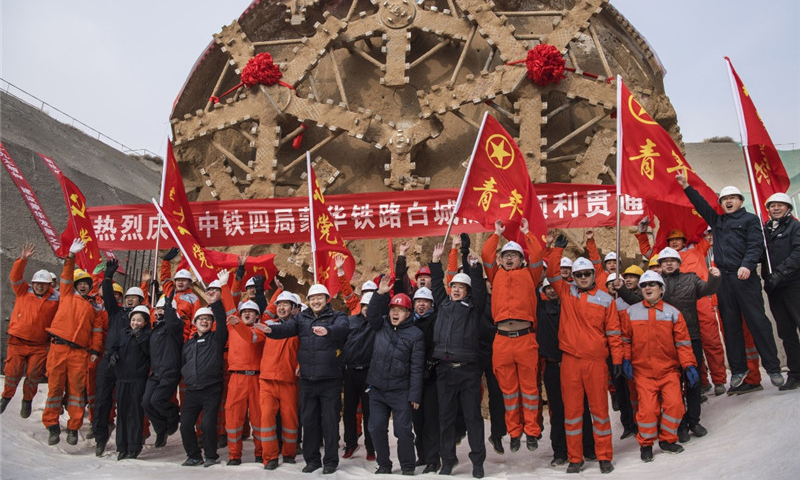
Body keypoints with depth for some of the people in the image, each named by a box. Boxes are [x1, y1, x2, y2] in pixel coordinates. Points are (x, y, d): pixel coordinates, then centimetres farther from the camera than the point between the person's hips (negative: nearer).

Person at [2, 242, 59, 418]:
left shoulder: (54, 300, 3)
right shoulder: (23, 292, 5)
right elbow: (15, 277, -6)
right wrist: (23, 260, -18)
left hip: (39, 345, 0)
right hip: (17, 342, 0)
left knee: (34, 374, 1)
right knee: (13, 372, 2)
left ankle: (27, 400, 24)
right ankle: (6, 397, 28)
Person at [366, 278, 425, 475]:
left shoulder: (415, 334, -4)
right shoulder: (381, 325, 9)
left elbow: (416, 368, -6)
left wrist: (415, 395, -9)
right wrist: (380, 294, -17)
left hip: (400, 392, -4)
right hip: (377, 389, 4)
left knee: (403, 430, -1)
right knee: (376, 428, 6)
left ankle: (407, 467, 17)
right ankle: (384, 465, 22)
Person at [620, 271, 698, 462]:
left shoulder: (673, 312, 4)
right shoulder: (630, 312, 3)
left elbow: (682, 342, 4)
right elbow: (625, 339, 7)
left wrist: (689, 365, -2)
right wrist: (625, 360, -3)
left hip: (669, 369, 1)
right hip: (643, 371, -1)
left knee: (674, 404, -7)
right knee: (647, 408, -10)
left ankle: (667, 440, 17)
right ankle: (646, 444, 10)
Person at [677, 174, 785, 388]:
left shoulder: (750, 219, 6)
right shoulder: (717, 221, 21)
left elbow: (756, 245, -6)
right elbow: (701, 204, 23)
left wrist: (747, 265, -21)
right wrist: (686, 187, 15)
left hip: (744, 277, -5)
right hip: (723, 279, 5)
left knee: (758, 321, -5)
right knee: (730, 325, 5)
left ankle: (773, 368, 1)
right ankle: (738, 369, 11)